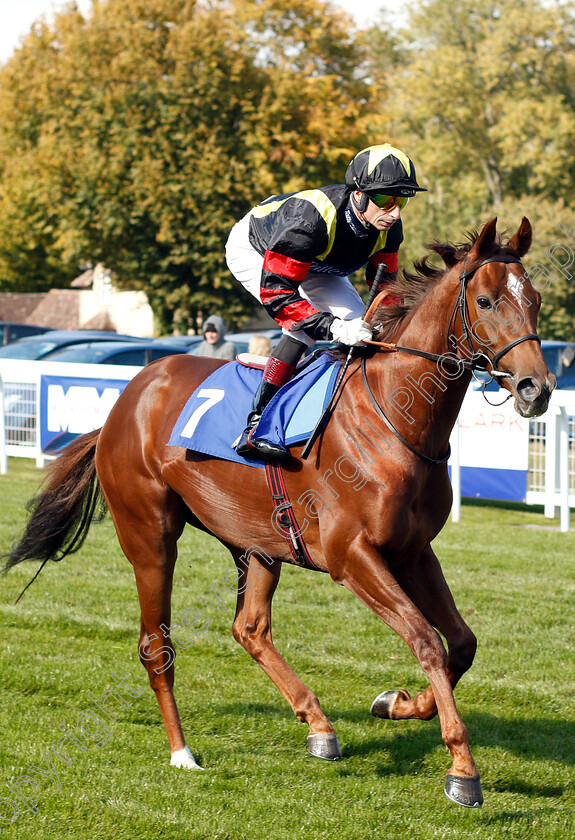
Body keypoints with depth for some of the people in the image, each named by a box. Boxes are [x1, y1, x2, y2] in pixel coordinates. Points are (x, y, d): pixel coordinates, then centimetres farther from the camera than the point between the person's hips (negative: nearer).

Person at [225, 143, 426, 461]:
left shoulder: (388, 227, -22)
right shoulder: (312, 219, -44)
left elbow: (385, 283, -5)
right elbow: (275, 291, -42)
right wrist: (332, 328, -50)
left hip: (313, 264, 7)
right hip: (252, 251, -7)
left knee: (357, 321, -6)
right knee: (305, 325, -27)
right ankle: (255, 425, -28)